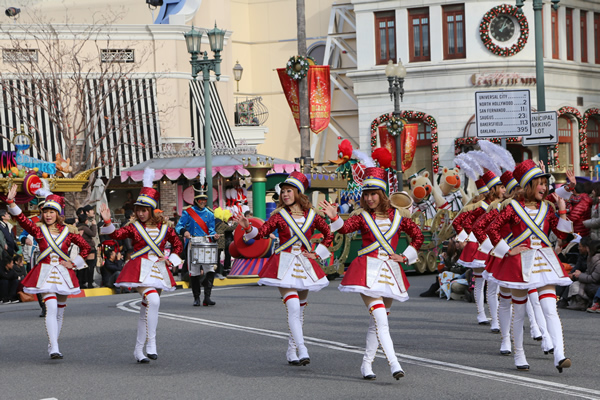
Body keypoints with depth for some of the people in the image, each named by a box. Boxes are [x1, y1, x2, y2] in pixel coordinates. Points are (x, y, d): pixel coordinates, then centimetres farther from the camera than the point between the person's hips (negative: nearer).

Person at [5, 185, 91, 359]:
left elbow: (86, 247, 11)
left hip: (63, 273, 3)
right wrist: (11, 202, -23)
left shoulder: (67, 232, 3)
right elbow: (21, 219, -11)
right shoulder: (38, 231, 0)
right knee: (51, 307, -18)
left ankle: (53, 345, 25)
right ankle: (54, 349, -24)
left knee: (60, 310, 10)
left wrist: (74, 263, 3)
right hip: (45, 273, -3)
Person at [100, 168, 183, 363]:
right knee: (153, 300, -27)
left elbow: (178, 245, 16)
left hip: (158, 270, 4)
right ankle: (151, 344, -22)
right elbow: (116, 235, -9)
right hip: (140, 269, -3)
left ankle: (139, 349, 17)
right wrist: (107, 221, -22)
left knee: (146, 309, 9)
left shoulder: (164, 228, 7)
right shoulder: (134, 227, 2)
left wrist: (171, 259, 2)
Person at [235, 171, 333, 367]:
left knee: (300, 310, 9)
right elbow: (261, 233, -6)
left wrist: (316, 253, 5)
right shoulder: (279, 215, -1)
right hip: (284, 264, -3)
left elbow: (329, 235, 13)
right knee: (293, 307, -18)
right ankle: (302, 350, -22)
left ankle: (291, 352, 20)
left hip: (305, 264, 3)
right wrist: (248, 228, -24)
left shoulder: (312, 216, 3)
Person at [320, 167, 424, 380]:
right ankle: (394, 363, -23)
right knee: (380, 318, -16)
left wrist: (405, 256, 6)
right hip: (367, 270, -4)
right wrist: (335, 218, -36)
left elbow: (418, 236, 14)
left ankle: (367, 364, 19)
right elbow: (346, 228, -17)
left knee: (377, 320, 9)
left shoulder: (397, 216, 6)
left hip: (390, 270, 4)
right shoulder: (362, 216, 1)